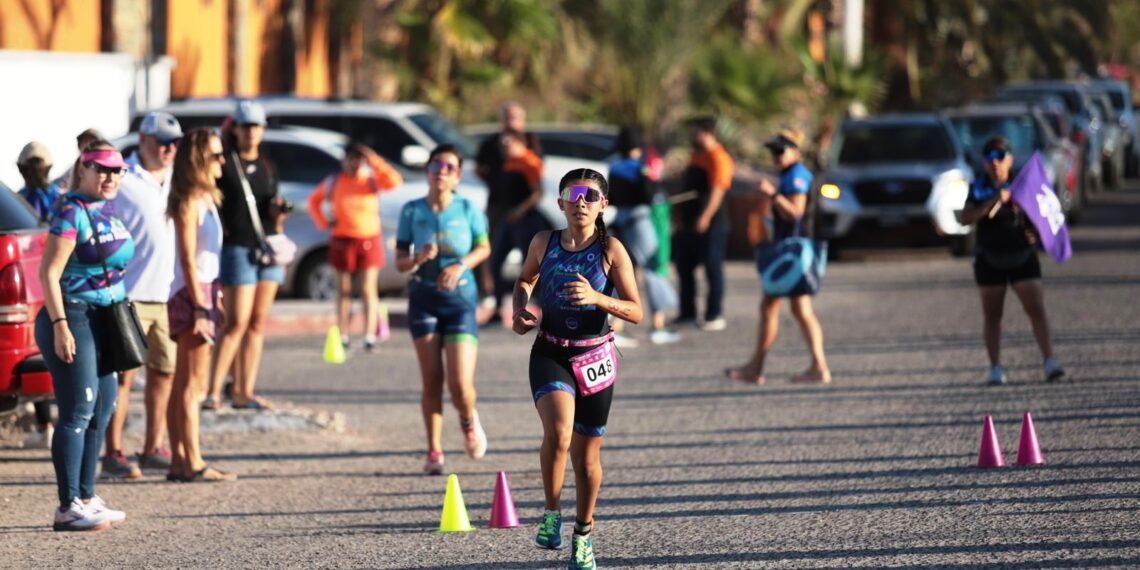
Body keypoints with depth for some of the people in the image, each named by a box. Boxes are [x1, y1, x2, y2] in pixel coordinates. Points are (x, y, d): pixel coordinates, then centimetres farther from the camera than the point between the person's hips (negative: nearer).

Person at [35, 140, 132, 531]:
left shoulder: (107, 213, 13)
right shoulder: (71, 213, -13)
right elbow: (49, 272, -17)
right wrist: (60, 325, -22)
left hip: (101, 321, 9)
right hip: (74, 319, -9)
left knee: (103, 409, 12)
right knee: (78, 412, -10)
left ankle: (86, 497, 20)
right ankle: (68, 507, -8)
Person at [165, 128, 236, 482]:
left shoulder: (205, 198, 15)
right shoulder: (189, 203, -13)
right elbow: (188, 260, -17)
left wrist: (215, 298, 20)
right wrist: (201, 308, -20)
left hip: (203, 292, 10)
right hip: (191, 294, -10)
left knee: (183, 384, 10)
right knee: (192, 383, -8)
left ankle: (179, 461, 13)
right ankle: (193, 465, -8)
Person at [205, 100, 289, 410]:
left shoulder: (267, 167, 16)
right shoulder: (224, 163, -2)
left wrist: (279, 213, 2)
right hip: (237, 248, -6)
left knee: (258, 323, 4)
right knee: (236, 323, -12)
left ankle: (245, 391, 7)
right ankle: (214, 391, -10)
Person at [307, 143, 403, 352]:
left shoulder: (372, 179, -1)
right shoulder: (333, 182, 4)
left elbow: (394, 181, -20)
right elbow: (314, 201, 17)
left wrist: (374, 161, -23)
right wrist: (323, 222, 4)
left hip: (369, 239, -2)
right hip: (343, 240, 2)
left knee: (368, 290, -5)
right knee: (344, 290, 5)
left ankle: (370, 337, -8)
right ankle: (342, 337, 9)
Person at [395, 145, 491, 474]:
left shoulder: (467, 210, -4)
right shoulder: (412, 212, -2)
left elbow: (484, 248, 10)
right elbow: (400, 262, 2)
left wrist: (461, 265, -9)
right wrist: (419, 259, -19)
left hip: (460, 299, -1)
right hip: (424, 299, 1)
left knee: (460, 385, -11)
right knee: (432, 382, 0)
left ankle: (468, 421, 24)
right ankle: (434, 452, 14)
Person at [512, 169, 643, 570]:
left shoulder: (611, 250, -7)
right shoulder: (544, 243, 0)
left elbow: (635, 312, -10)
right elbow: (526, 280, 21)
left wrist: (596, 297, -26)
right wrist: (520, 309, 1)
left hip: (594, 357, 0)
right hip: (549, 354, 0)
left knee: (586, 455, 10)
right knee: (558, 432, -27)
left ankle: (583, 533, 32)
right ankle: (552, 514, -8)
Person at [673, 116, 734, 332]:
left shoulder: (718, 158, -13)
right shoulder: (696, 156, 17)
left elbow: (717, 191, -21)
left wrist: (705, 217, -29)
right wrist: (681, 216, 21)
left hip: (710, 225, -10)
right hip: (689, 223, 10)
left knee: (713, 269, -4)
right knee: (684, 267, 11)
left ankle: (715, 316, 0)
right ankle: (687, 314, 19)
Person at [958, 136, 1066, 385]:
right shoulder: (979, 189, -1)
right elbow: (966, 218, -13)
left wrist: (1035, 232, -11)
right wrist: (994, 201, -22)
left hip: (1022, 257, -1)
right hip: (990, 260, 1)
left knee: (1037, 309, -11)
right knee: (992, 315, 7)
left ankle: (1050, 362, -15)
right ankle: (995, 369, 14)